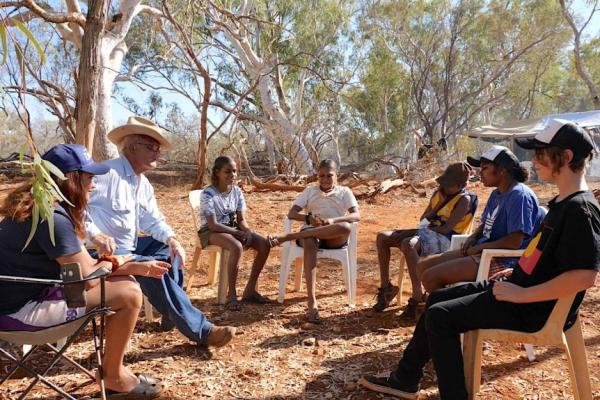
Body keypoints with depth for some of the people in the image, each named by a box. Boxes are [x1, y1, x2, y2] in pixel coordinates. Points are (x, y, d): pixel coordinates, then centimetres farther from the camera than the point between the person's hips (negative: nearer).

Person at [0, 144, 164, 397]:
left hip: (30, 293, 10)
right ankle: (114, 376, 7)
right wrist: (111, 263, -1)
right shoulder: (52, 216, -25)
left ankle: (111, 365, 19)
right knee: (129, 294, -15)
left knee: (124, 281, 10)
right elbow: (86, 278, -23)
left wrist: (139, 268, 1)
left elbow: (86, 265, 8)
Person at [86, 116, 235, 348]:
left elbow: (153, 221, 11)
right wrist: (95, 236, -37)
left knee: (170, 251, 8)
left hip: (130, 247, 10)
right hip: (105, 252, -10)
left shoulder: (144, 184, 12)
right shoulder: (107, 173, -16)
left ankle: (172, 315, 12)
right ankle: (201, 330, -21)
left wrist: (171, 239, -8)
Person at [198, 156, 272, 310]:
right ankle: (231, 294, -22)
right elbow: (213, 225, -21)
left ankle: (250, 290, -5)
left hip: (233, 228, 7)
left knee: (264, 244, -14)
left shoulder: (237, 191, 1)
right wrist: (238, 233, -23)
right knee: (237, 247, -38)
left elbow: (241, 219, 2)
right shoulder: (208, 193, -17)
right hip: (211, 232, -7)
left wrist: (248, 232, -19)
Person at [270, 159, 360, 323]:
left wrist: (333, 220, -20)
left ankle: (288, 237, -36)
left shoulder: (344, 192, 16)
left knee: (346, 227, -37)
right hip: (310, 232, 0)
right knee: (309, 243, -39)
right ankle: (312, 303, -48)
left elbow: (356, 216, -2)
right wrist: (308, 218, -16)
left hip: (334, 238, 0)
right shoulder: (309, 191, 18)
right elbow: (291, 213, 6)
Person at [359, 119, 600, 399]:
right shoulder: (563, 202, 9)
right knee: (438, 299, 12)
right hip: (521, 287, 10)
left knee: (440, 316, -13)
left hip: (535, 308, -10)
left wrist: (521, 294, -24)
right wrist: (518, 272, 10)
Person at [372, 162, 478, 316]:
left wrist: (423, 230, -13)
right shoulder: (439, 193, 14)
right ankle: (386, 287, -3)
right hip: (427, 233, 8)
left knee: (408, 244, -38)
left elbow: (446, 229, -17)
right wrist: (440, 203, 2)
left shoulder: (464, 199, -7)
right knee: (382, 237, -8)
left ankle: (417, 297, -32)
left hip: (444, 239, -8)